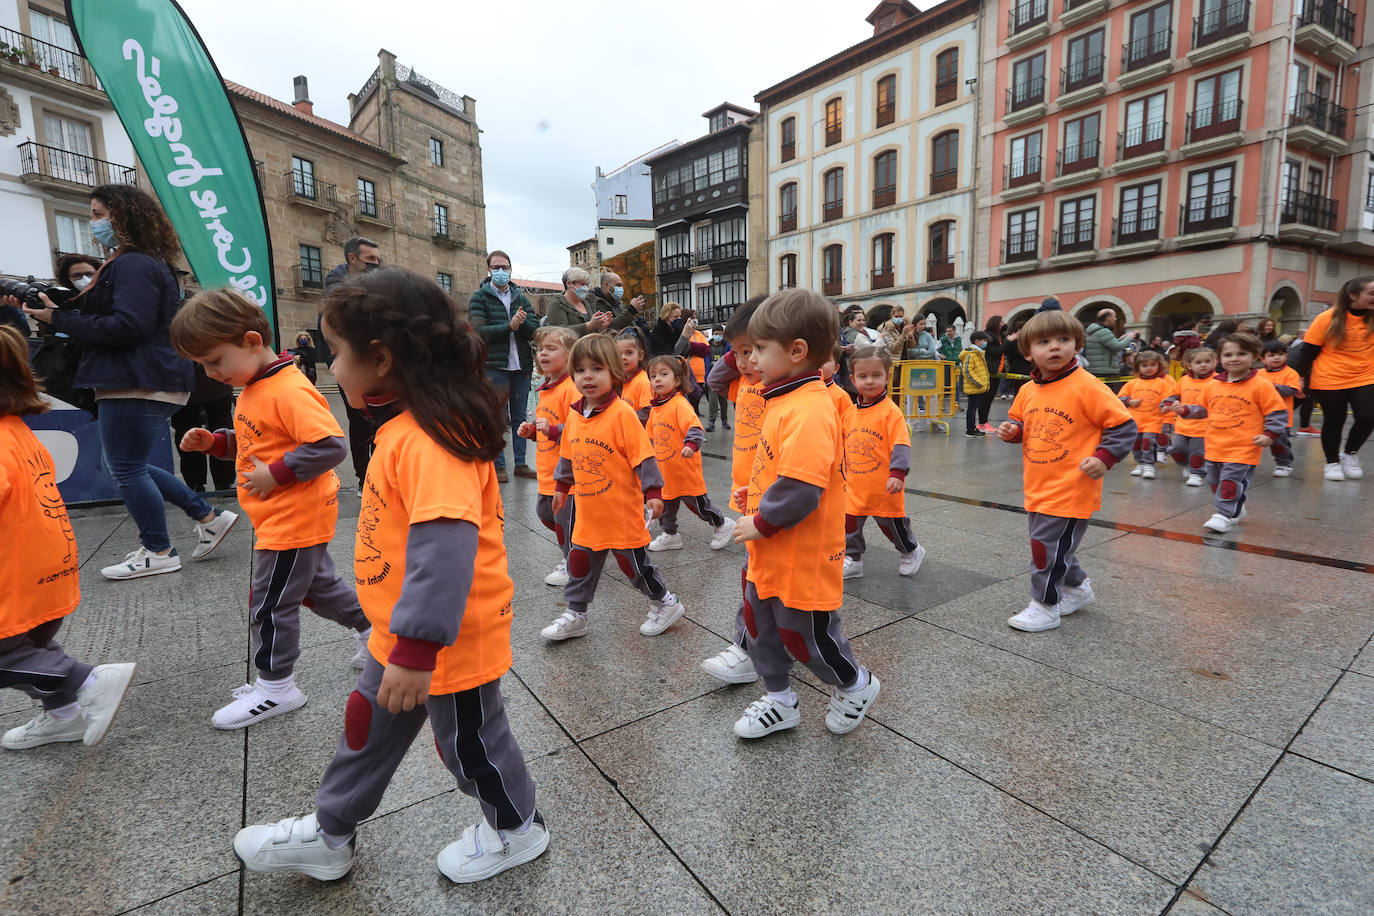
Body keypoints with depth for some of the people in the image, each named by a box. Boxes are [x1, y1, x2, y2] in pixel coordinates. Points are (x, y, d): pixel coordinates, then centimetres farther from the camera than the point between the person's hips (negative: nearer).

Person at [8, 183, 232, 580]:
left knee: (127, 468, -1)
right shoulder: (128, 264, 22)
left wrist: (60, 318, -13)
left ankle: (158, 553, 10)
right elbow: (101, 317, 20)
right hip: (144, 381, 11)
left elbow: (127, 326, -22)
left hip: (140, 384, -11)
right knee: (127, 464, 16)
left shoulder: (134, 265, -12)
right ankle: (208, 517, 17)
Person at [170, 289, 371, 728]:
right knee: (317, 586, 21)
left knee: (270, 602, 3)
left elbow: (330, 446, -29)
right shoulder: (253, 388, 9)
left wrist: (276, 475, -25)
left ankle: (276, 687, 20)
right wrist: (214, 441, 4)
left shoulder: (290, 391, -23)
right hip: (282, 517, 10)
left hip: (295, 518, -10)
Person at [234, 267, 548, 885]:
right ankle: (329, 835, 50)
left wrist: (417, 648, -33)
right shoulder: (408, 425, 5)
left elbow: (445, 548, -36)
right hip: (403, 633, 9)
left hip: (451, 641, -9)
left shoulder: (430, 439, -29)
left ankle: (517, 828, 41)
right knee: (368, 730, 26)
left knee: (468, 741, 14)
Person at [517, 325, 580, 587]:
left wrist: (552, 430, -30)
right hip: (548, 471, 10)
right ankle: (572, 551, 38)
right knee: (545, 513, 20)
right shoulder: (546, 388, 13)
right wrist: (532, 430, 9)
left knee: (566, 517, 1)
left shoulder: (571, 388, -18)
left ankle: (573, 565, 19)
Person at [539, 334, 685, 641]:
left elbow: (643, 456, -17)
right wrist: (563, 487, 24)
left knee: (632, 560, 7)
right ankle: (575, 615, 33)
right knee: (580, 559, 15)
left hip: (622, 510, -6)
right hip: (587, 509, 6)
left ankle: (665, 603, 30)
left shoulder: (622, 413, -17)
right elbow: (567, 455, 17)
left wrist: (653, 493, -19)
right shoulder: (573, 414, 4)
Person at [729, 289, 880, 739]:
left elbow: (801, 488, -33)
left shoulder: (808, 410, -26)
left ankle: (855, 685, 40)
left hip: (802, 560, -9)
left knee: (805, 634, 11)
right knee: (761, 623, 20)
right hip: (771, 555, 10)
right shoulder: (787, 401, 7)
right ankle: (779, 701, 40)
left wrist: (763, 523, -21)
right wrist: (759, 492, 8)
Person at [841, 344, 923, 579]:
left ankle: (910, 552, 39)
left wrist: (898, 473, -28)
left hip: (883, 487, -5)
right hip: (854, 487, 5)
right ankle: (852, 559, 27)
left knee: (892, 524, 12)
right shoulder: (851, 412, 5)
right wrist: (840, 473, 20)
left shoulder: (891, 411, -14)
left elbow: (901, 445, -18)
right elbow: (843, 444, 16)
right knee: (850, 522, 9)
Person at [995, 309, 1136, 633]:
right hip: (1038, 488, 7)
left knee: (1047, 545, -4)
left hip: (1070, 489, -7)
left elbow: (1123, 425, -10)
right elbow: (1019, 421, 21)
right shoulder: (1028, 391, 5)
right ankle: (1076, 588, 43)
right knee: (1058, 544, 21)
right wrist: (1012, 430, -1)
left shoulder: (1087, 386, -14)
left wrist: (1103, 457, -20)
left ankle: (1045, 606, 12)